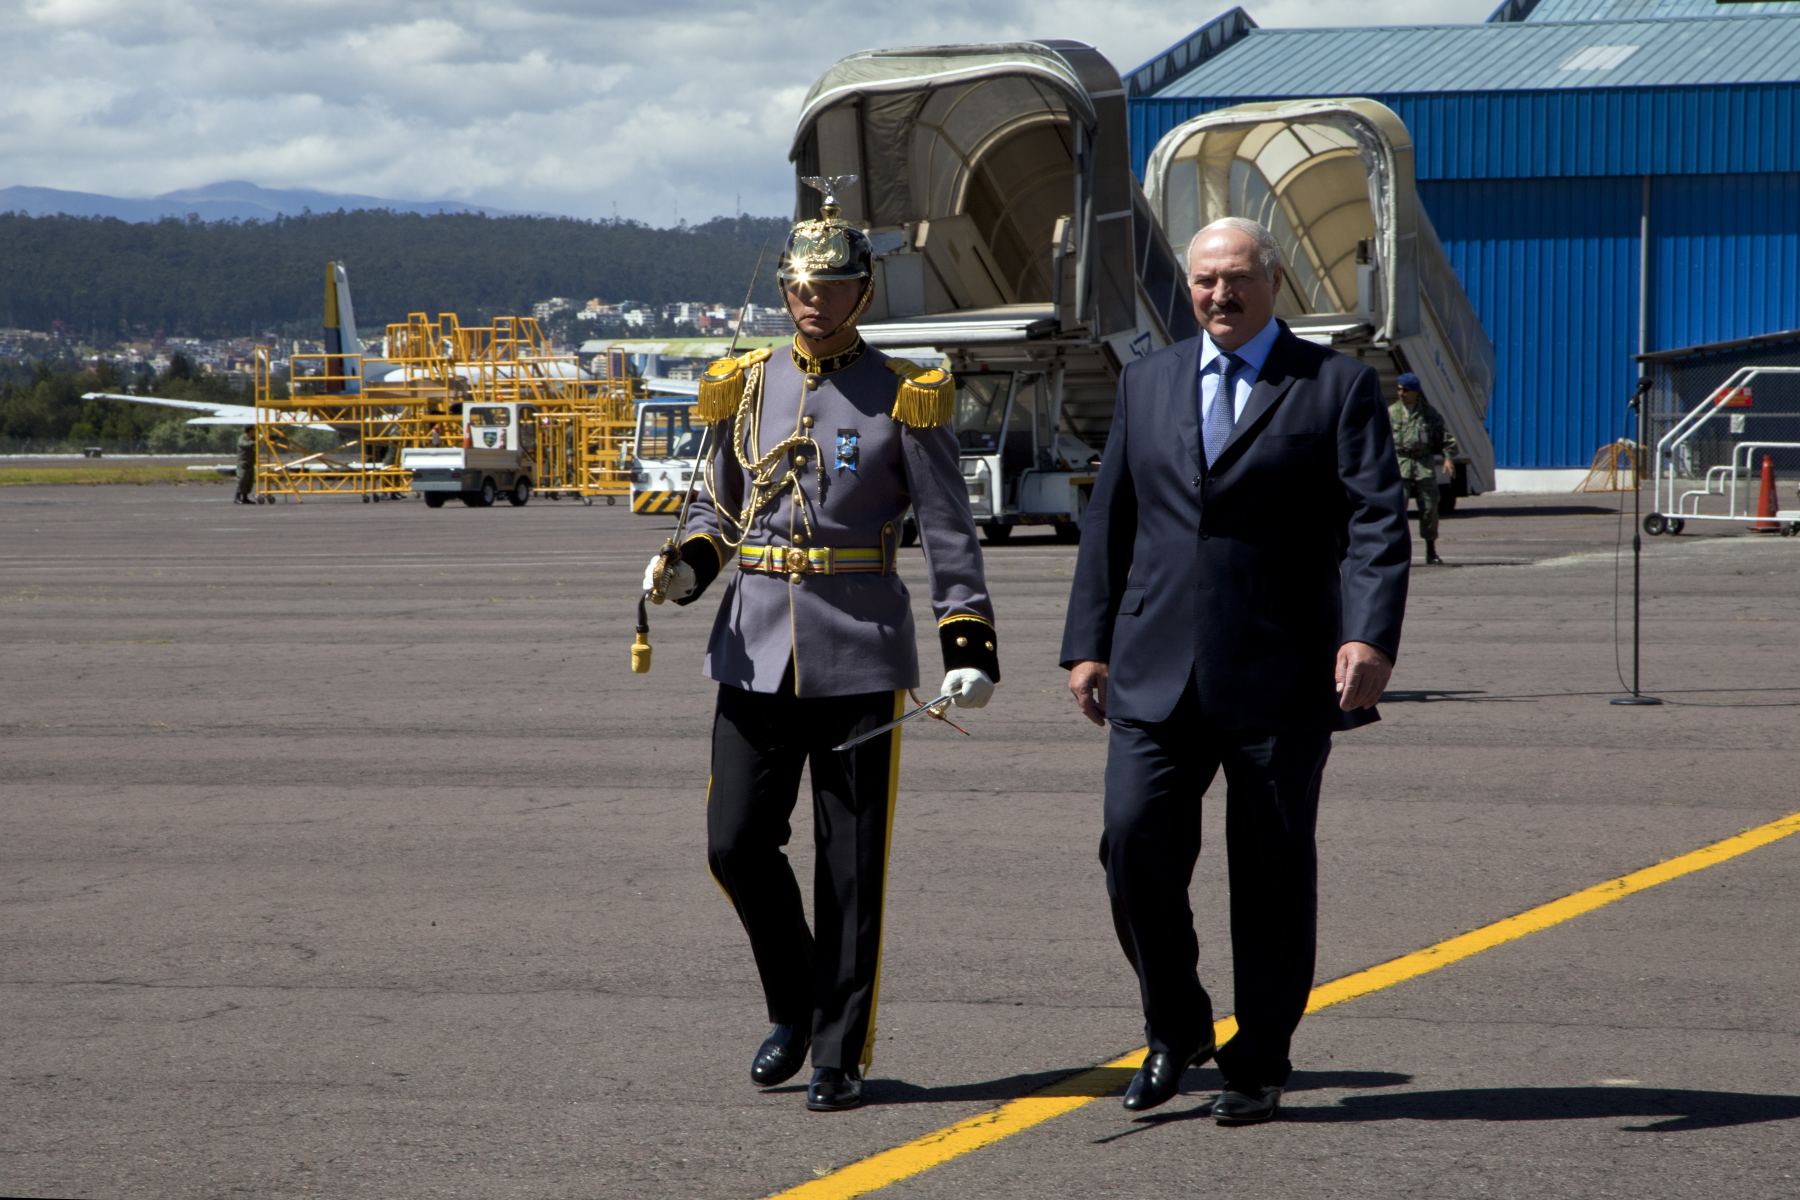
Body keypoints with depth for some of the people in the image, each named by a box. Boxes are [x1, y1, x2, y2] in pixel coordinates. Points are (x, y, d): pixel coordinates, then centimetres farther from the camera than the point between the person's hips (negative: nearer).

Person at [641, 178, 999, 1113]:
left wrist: (968, 647, -10)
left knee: (851, 865, 0)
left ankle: (841, 1054, 9)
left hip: (860, 652, -3)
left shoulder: (903, 399, -2)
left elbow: (948, 531, -2)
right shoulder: (746, 387, 8)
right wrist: (686, 568, -3)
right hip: (756, 650, 3)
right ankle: (794, 1007, 23)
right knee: (737, 844, 0)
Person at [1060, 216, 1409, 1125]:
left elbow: (1376, 523, -7)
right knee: (1135, 845, -6)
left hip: (1281, 677, -3)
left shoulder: (1337, 387, 1)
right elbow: (1108, 521, 16)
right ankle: (1175, 1028, 16)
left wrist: (1372, 635, -21)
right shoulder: (1147, 383, 13)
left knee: (1272, 872, 3)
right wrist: (1089, 643, 10)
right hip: (1157, 674, 3)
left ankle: (1258, 1066, 15)